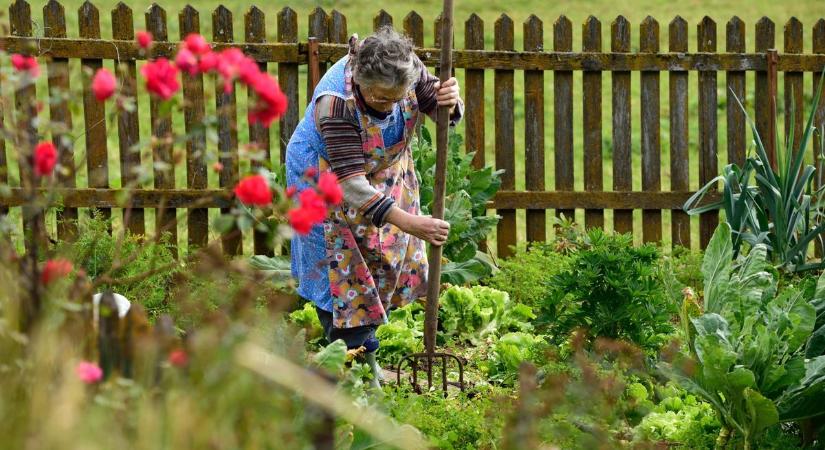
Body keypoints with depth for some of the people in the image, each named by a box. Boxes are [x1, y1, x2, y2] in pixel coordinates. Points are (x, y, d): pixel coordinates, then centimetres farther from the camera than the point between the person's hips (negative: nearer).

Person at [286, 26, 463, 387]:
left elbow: (435, 104, -9)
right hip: (328, 178, -6)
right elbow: (351, 185, -41)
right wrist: (410, 223, -46)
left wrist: (450, 103, -36)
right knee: (344, 268, -5)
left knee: (386, 260, 10)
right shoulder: (335, 102, -41)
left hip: (384, 172, 6)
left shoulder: (408, 70, -26)